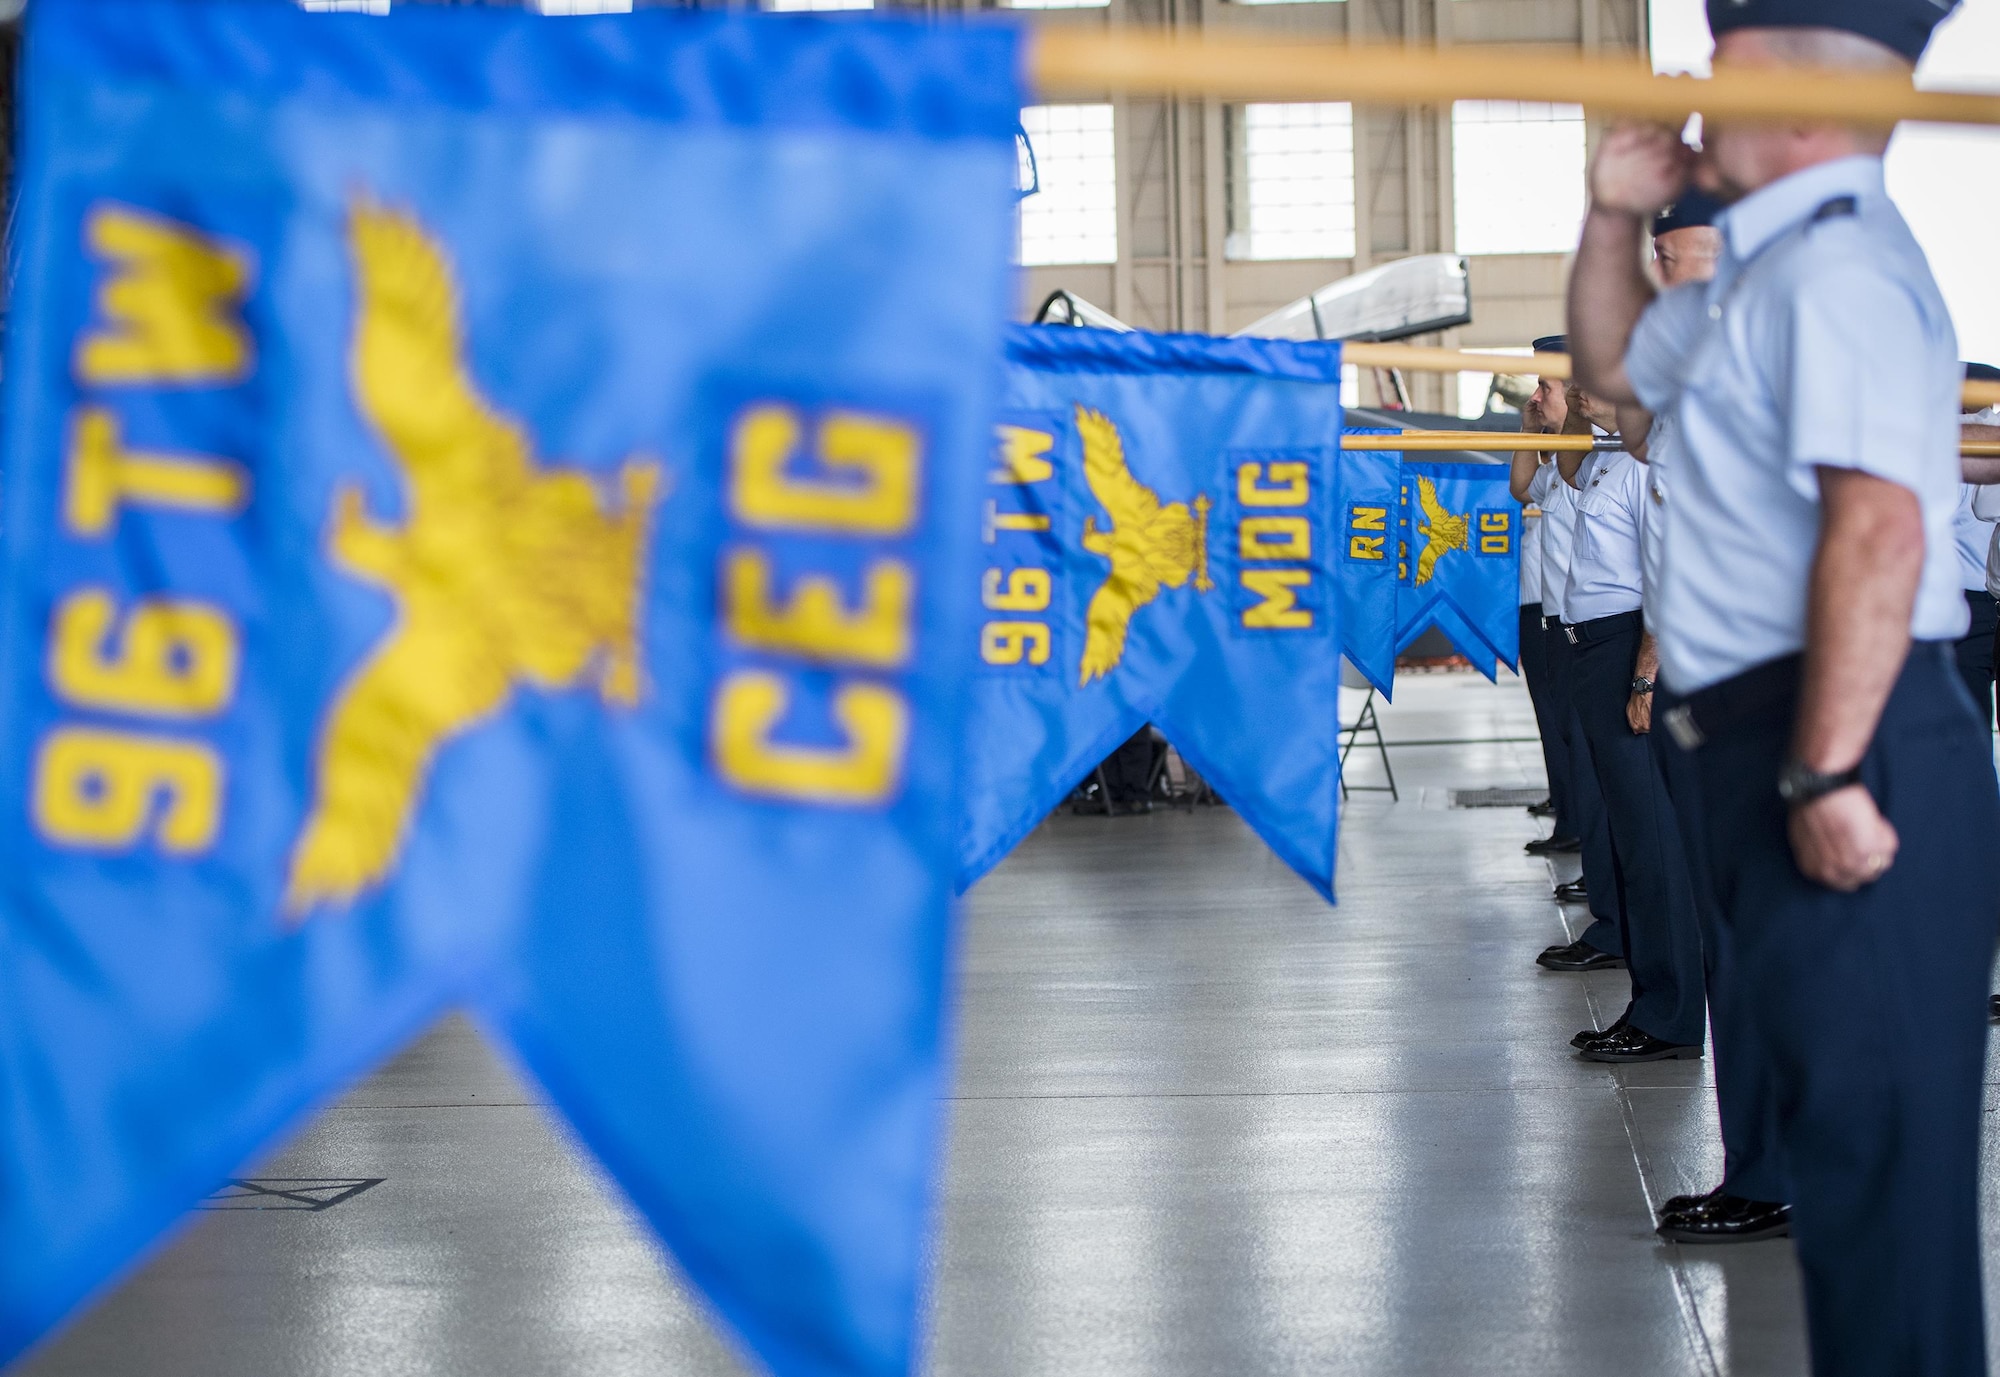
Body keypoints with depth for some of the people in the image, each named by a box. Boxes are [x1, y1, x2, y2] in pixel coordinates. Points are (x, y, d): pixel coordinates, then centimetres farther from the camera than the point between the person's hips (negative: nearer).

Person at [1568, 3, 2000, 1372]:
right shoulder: (1767, 272, 17)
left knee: (1876, 1122, -8)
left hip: (1845, 744, -10)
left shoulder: (1837, 262, -15)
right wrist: (1615, 216, 19)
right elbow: (1617, 362, 36)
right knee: (1852, 1118, 18)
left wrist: (1828, 774, -28)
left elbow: (1877, 527, -25)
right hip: (1797, 746, 10)